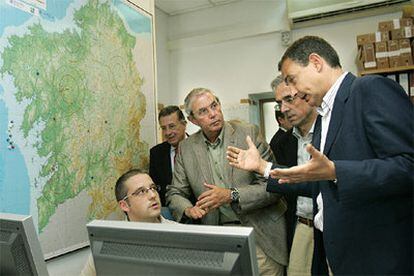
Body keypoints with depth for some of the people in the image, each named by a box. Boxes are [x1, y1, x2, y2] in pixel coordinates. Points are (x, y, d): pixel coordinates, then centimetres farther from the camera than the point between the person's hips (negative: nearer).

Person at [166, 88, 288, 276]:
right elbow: (175, 193, 7)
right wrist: (189, 209, -14)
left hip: (261, 234, -1)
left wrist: (231, 195, -20)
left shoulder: (248, 133, -8)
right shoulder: (186, 148, 2)